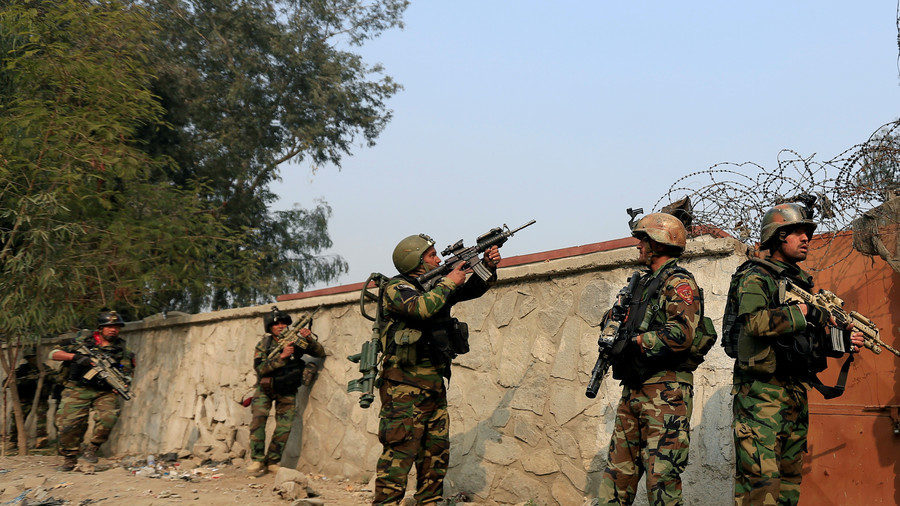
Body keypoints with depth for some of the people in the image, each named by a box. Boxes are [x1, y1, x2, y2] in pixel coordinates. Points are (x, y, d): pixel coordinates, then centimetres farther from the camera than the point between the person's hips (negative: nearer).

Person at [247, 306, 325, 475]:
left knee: (285, 427, -4)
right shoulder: (264, 343, -10)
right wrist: (281, 357, -34)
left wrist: (310, 339, -26)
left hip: (287, 391, 1)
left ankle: (273, 461, 9)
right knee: (258, 419, -19)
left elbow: (321, 354, -7)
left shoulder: (296, 341, -8)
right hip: (265, 388, -1)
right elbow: (259, 368, -23)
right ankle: (257, 460, -10)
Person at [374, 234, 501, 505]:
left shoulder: (435, 287, 18)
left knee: (437, 453, 10)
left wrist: (488, 266, 8)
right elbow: (421, 308, -25)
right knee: (400, 451, -14)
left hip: (434, 386, 9)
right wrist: (449, 282, -13)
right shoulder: (397, 288, -6)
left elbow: (472, 289, 26)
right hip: (405, 386, -8)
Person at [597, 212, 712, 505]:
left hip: (666, 390, -9)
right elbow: (620, 321, 27)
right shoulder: (644, 283, 20)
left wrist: (632, 344, -17)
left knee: (661, 474, -7)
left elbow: (680, 335, -22)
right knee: (618, 469, 10)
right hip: (633, 389, 9)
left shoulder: (680, 284, -8)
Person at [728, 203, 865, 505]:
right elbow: (754, 322, -23)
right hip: (761, 393, -8)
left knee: (790, 477, 12)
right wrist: (804, 312, -20)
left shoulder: (803, 283, 20)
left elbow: (808, 338, 23)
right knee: (760, 479, -13)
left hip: (796, 394, 8)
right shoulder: (755, 276, -5)